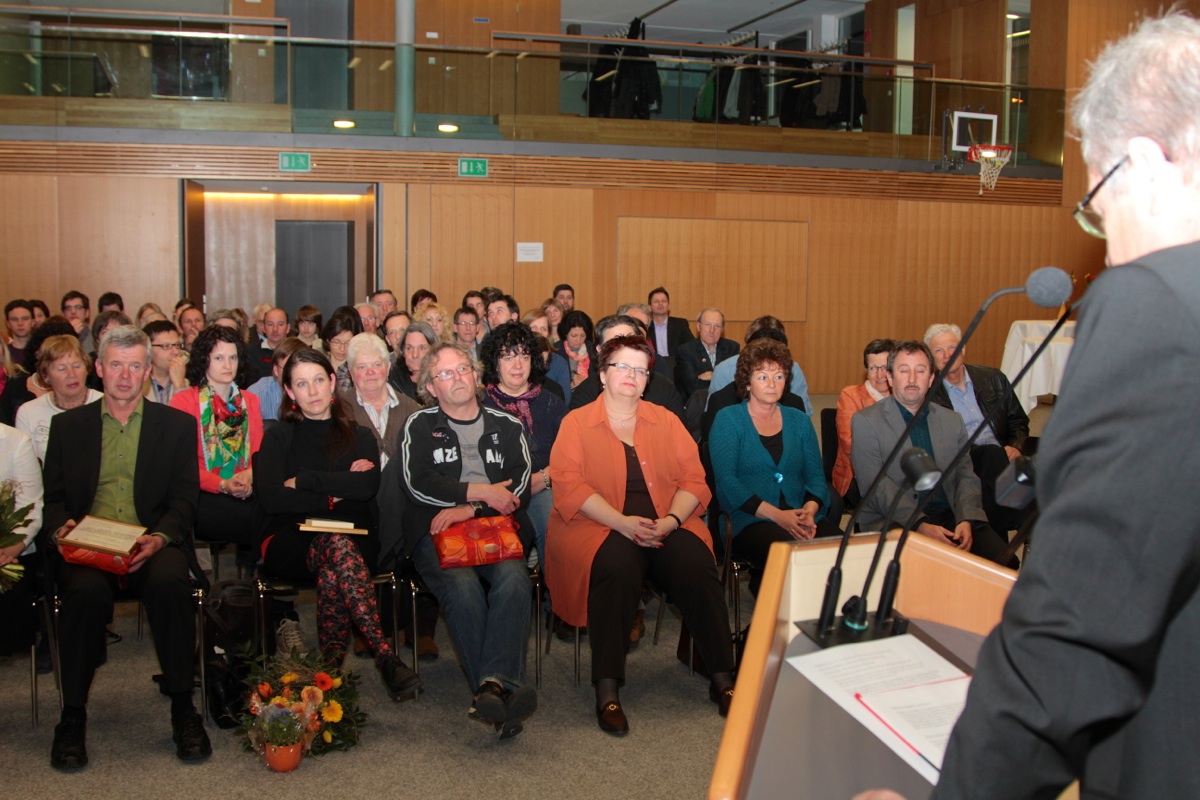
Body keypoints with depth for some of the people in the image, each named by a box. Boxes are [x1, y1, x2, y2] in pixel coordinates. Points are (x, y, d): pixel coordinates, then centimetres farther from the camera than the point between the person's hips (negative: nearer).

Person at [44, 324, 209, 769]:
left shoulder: (177, 424, 12)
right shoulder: (67, 425, 16)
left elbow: (185, 499, 5)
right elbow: (53, 497, 13)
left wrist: (160, 537, -15)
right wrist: (60, 530, -11)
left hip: (153, 543, -1)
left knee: (169, 581, -34)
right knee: (86, 590, -33)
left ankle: (182, 707, -20)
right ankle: (73, 716, -16)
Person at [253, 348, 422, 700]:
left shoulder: (358, 436, 16)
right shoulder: (279, 437, 14)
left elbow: (368, 486, -7)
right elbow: (270, 497, -4)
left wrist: (303, 480, -6)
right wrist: (333, 495, -6)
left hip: (353, 537, 1)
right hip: (291, 541, -1)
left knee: (333, 574, -35)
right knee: (338, 544, -35)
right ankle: (386, 657, -41)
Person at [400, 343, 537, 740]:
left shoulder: (507, 426, 21)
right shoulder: (420, 426, 18)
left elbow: (519, 488, 6)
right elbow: (418, 484, 0)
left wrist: (468, 509, -8)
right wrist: (482, 492, -3)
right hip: (438, 531, -1)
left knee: (513, 580, -32)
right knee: (463, 587, -33)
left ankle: (492, 687, -44)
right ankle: (505, 691, -35)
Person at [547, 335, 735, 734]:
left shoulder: (665, 421, 17)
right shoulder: (576, 423, 8)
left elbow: (694, 479, 8)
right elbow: (569, 485, -6)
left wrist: (670, 521, -11)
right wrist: (622, 522, -18)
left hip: (666, 525, 3)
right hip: (601, 526, -3)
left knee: (696, 564, -26)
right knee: (616, 567, -34)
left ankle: (723, 677, -13)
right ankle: (607, 690, -27)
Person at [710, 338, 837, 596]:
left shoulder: (799, 421, 21)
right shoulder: (727, 419, 7)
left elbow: (816, 476, 14)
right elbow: (726, 480, -5)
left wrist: (810, 510, -10)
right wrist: (777, 515, -15)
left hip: (803, 518, 5)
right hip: (748, 520, -5)